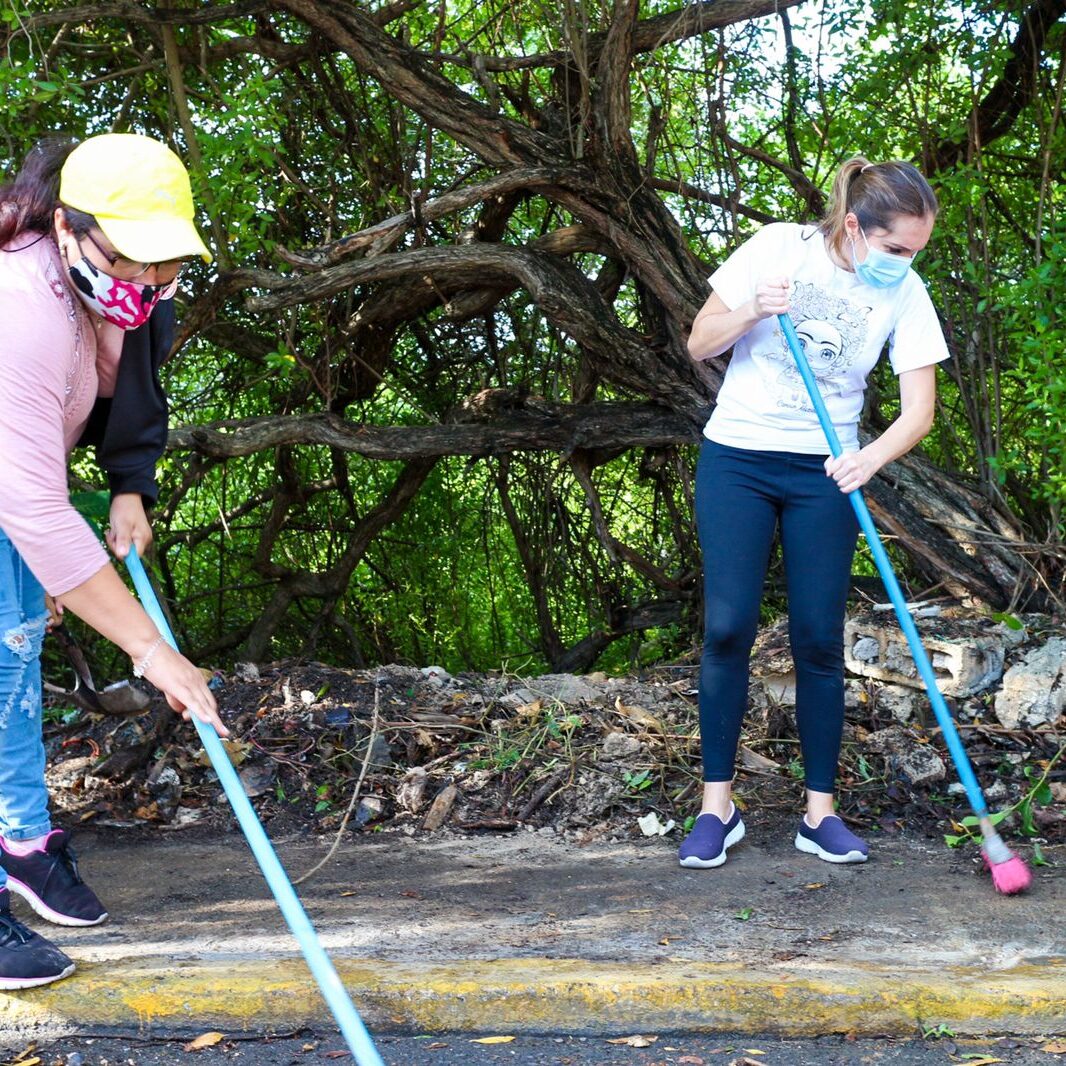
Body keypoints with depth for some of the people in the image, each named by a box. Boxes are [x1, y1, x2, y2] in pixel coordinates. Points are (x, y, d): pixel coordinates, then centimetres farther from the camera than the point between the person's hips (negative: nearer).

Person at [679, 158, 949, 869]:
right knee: (729, 627, -8)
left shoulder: (906, 295, -6)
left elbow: (919, 410, -8)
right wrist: (752, 311, -21)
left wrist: (870, 458, -27)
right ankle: (717, 807, 2)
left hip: (825, 473, 1)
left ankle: (820, 812, 8)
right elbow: (700, 346, -2)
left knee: (819, 638, -2)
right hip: (737, 459, -1)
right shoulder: (779, 248, -9)